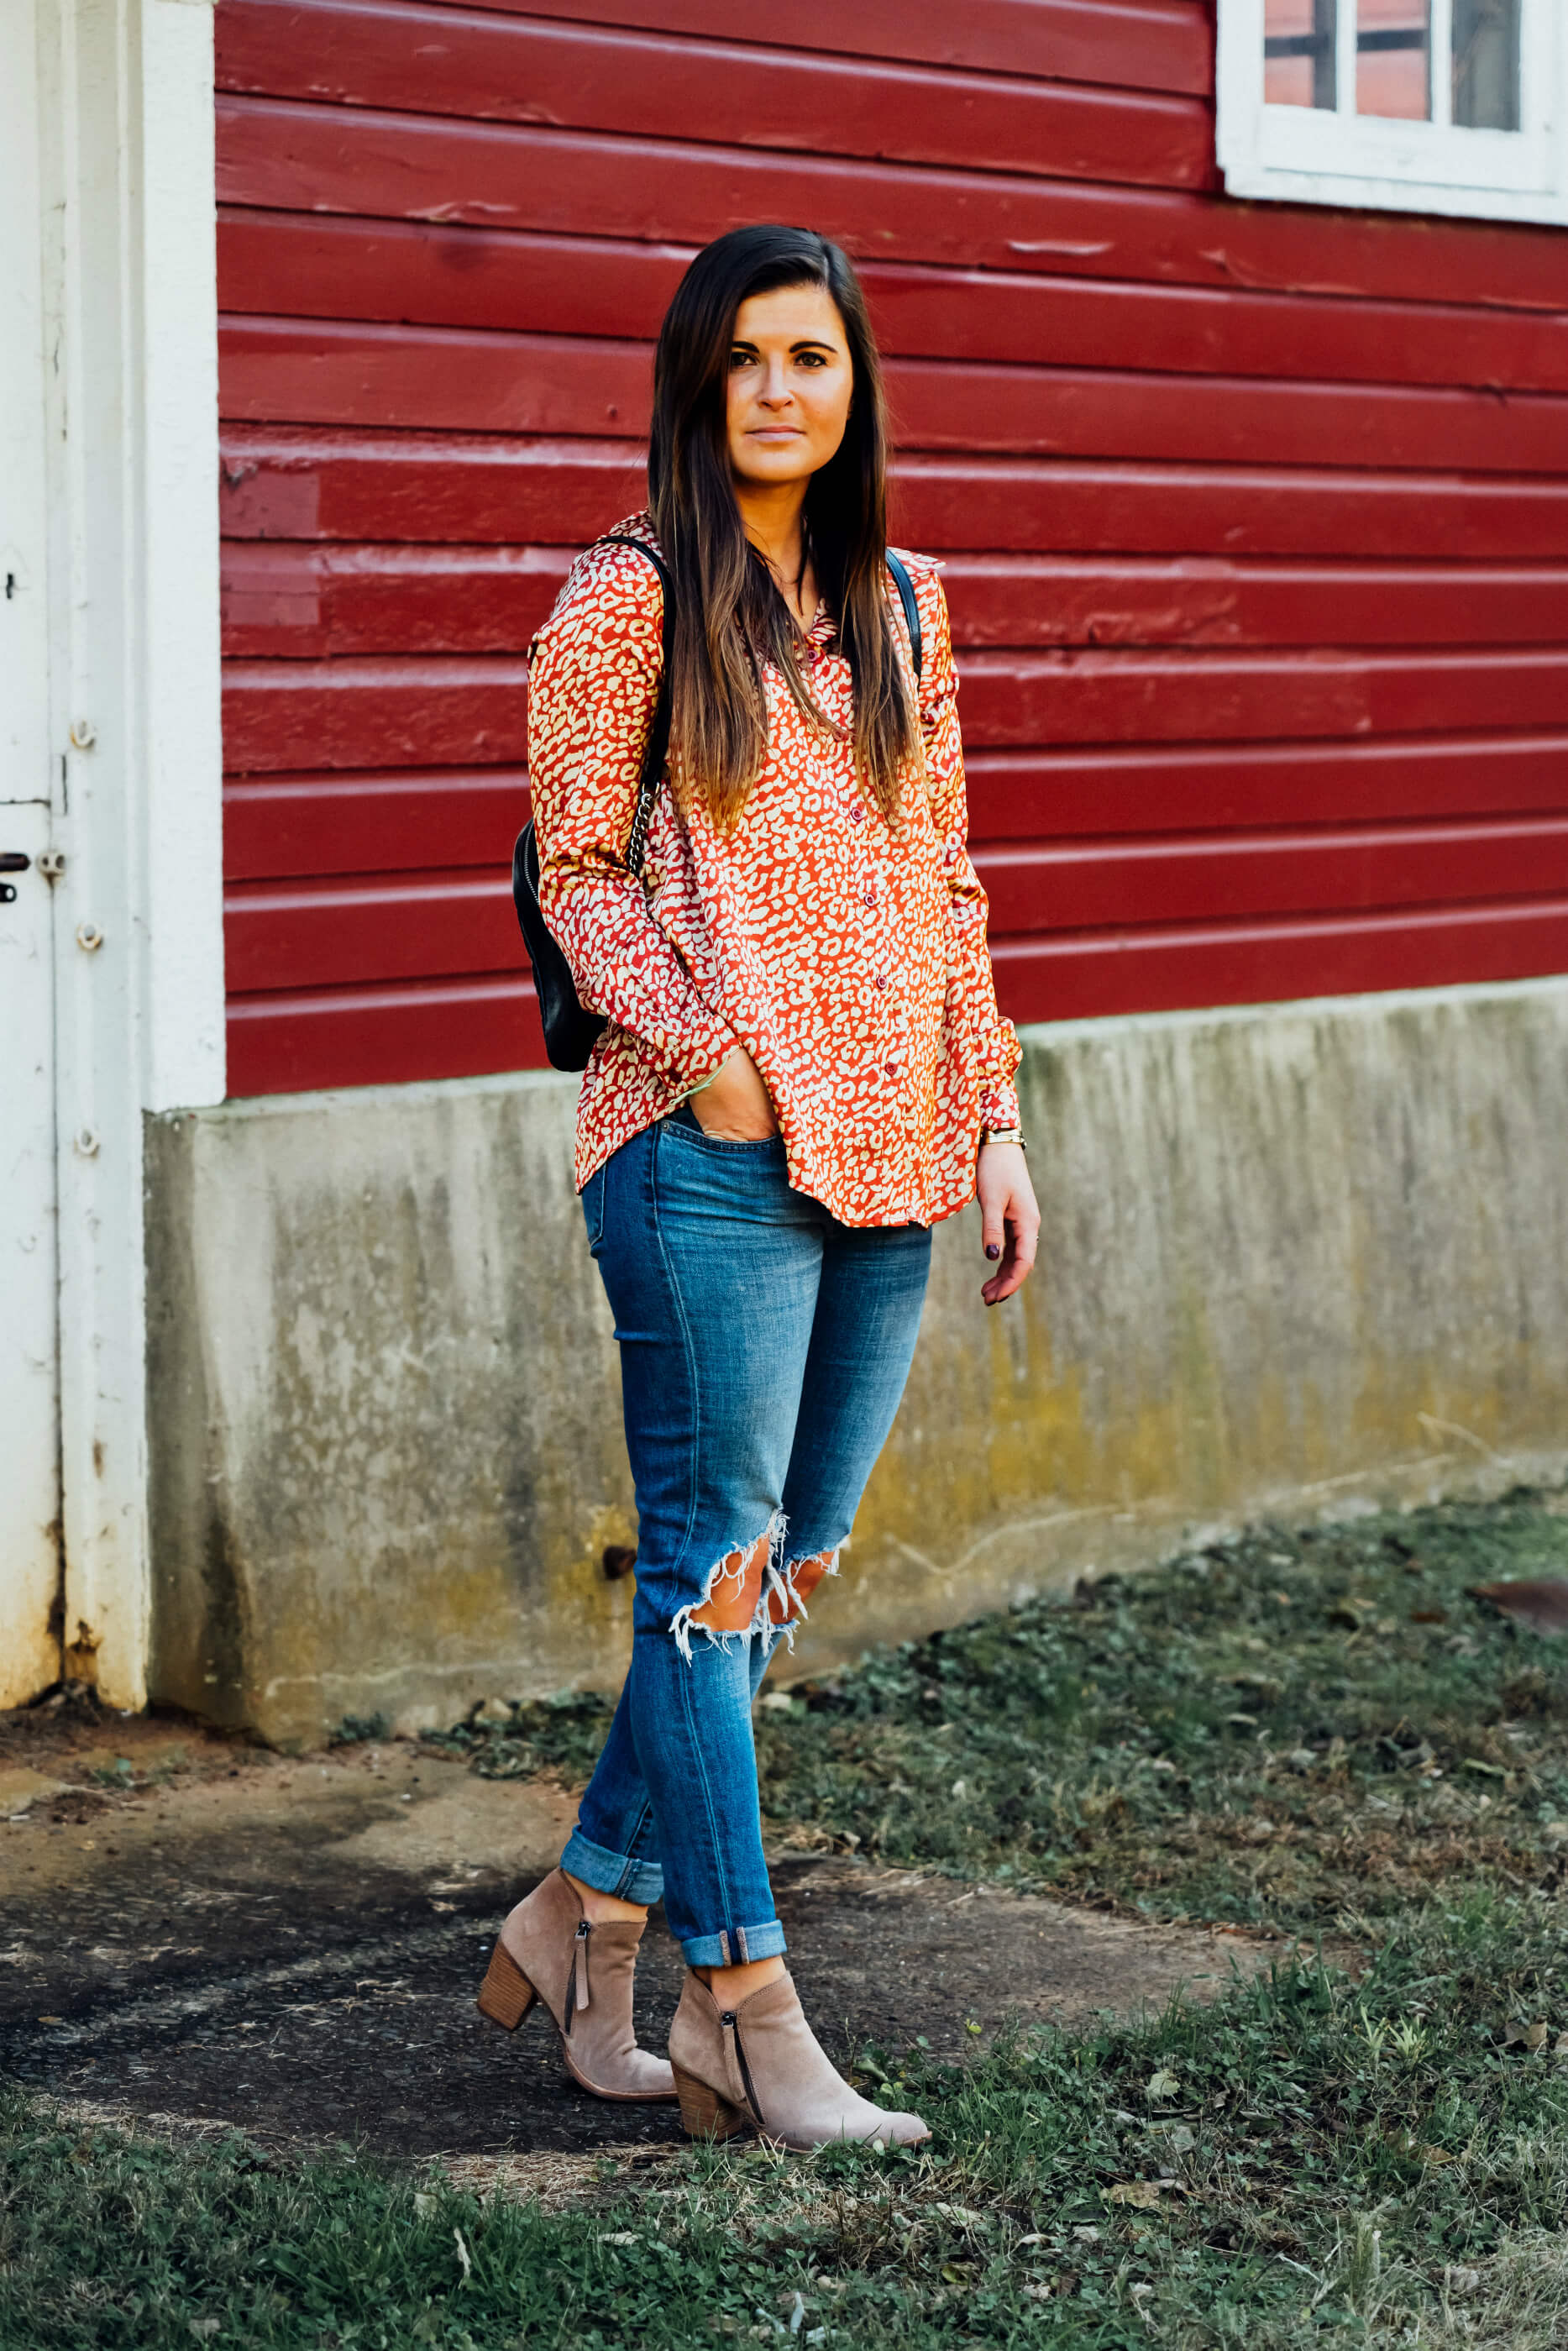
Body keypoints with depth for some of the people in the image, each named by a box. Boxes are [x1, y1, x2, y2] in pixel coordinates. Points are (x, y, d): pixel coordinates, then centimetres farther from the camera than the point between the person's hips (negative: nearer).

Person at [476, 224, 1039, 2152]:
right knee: (715, 1559, -3)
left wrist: (989, 1119, 13)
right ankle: (746, 2013, 2)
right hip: (711, 1151, -6)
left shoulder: (897, 606, 15)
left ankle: (586, 1914, 23)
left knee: (788, 1561, 9)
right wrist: (703, 1047, -16)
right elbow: (575, 868, -4)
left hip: (885, 1145, 6)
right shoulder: (628, 599, -2)